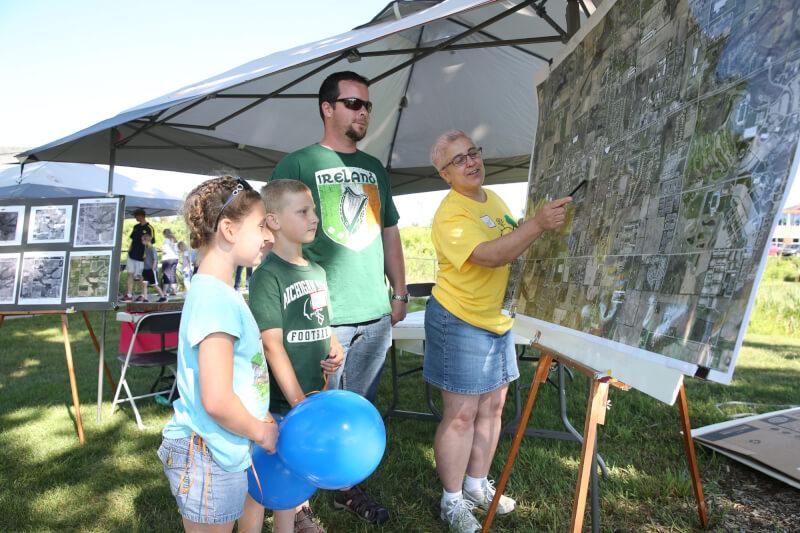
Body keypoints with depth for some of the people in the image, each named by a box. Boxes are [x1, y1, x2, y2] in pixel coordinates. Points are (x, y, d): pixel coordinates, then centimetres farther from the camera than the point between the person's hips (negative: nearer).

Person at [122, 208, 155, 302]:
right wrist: (129, 250, 13)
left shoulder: (149, 228, -9)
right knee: (130, 274, 4)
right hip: (132, 255, 7)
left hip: (141, 257, -7)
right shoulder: (136, 227, 12)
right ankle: (129, 295, 8)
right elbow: (133, 240, 20)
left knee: (141, 276, 1)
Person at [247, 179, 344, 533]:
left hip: (317, 388, 8)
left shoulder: (317, 271, 7)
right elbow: (273, 344, -21)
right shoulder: (268, 275, -17)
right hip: (285, 397, -7)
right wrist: (299, 403, -22)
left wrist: (335, 349, -1)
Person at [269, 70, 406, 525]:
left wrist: (400, 293, 15)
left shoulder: (375, 169, 16)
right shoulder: (297, 164, -2)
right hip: (320, 317, -5)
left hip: (376, 316, 6)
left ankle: (349, 488, 34)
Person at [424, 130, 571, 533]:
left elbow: (513, 248, 24)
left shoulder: (493, 200, 10)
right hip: (459, 322, -8)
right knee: (461, 414, -1)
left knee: (492, 407, 15)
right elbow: (488, 256, -34)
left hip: (497, 320, 9)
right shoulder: (450, 215, -19)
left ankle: (477, 486, 32)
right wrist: (537, 224, -40)